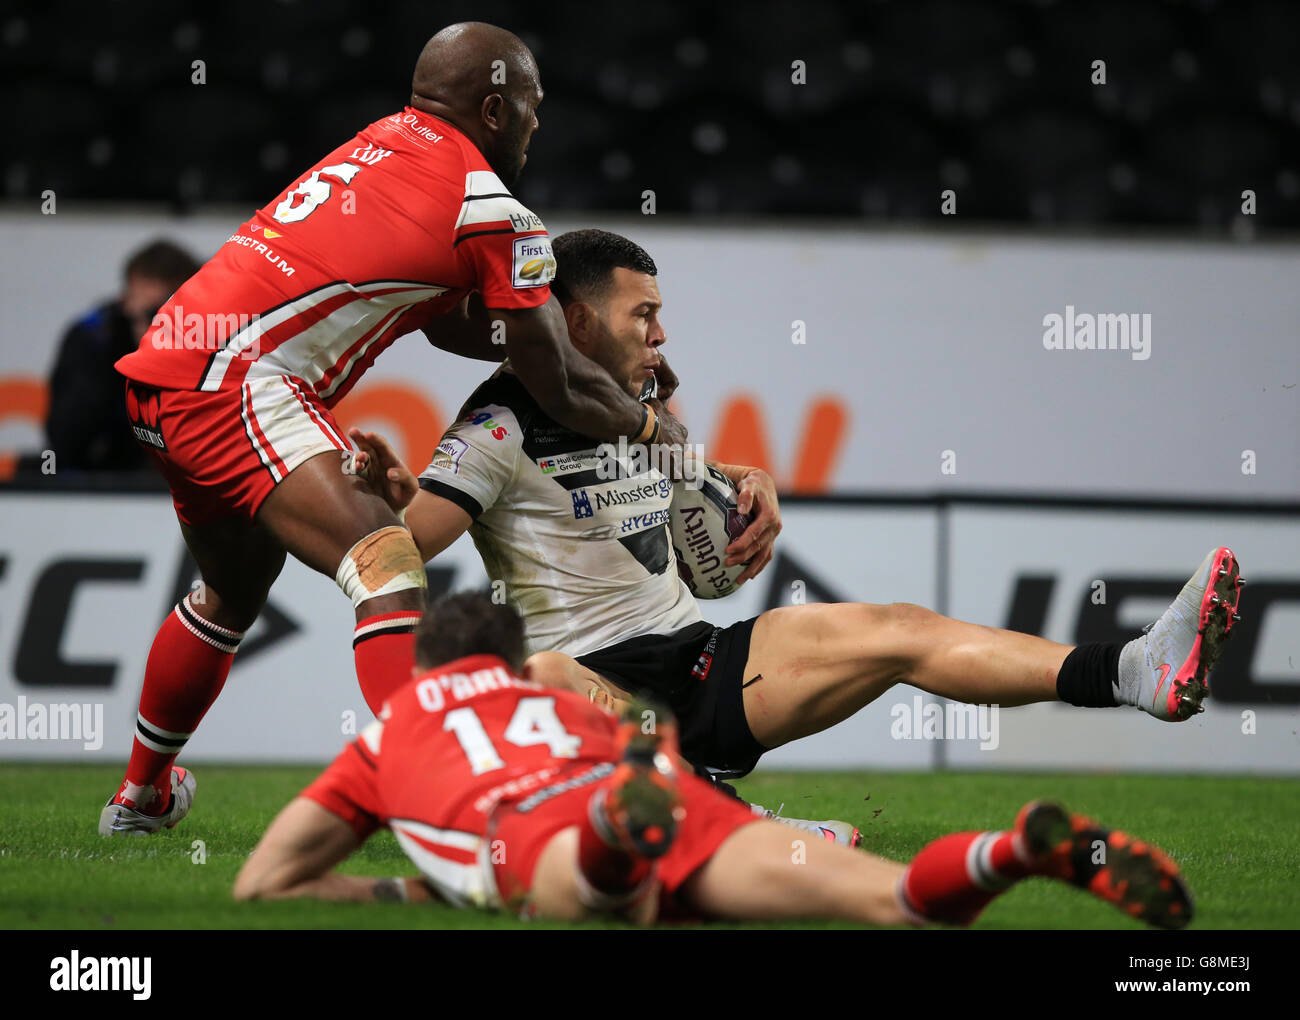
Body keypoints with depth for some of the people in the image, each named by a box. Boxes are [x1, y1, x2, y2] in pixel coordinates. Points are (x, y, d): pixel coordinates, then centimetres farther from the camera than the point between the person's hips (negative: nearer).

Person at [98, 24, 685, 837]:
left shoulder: (389, 142, 17)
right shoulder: (488, 207, -8)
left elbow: (450, 322, 29)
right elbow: (557, 385, 1)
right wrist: (655, 428, 18)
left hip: (163, 370, 10)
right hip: (236, 384, -9)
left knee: (235, 590, 29)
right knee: (387, 565, -19)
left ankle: (143, 794, 48)